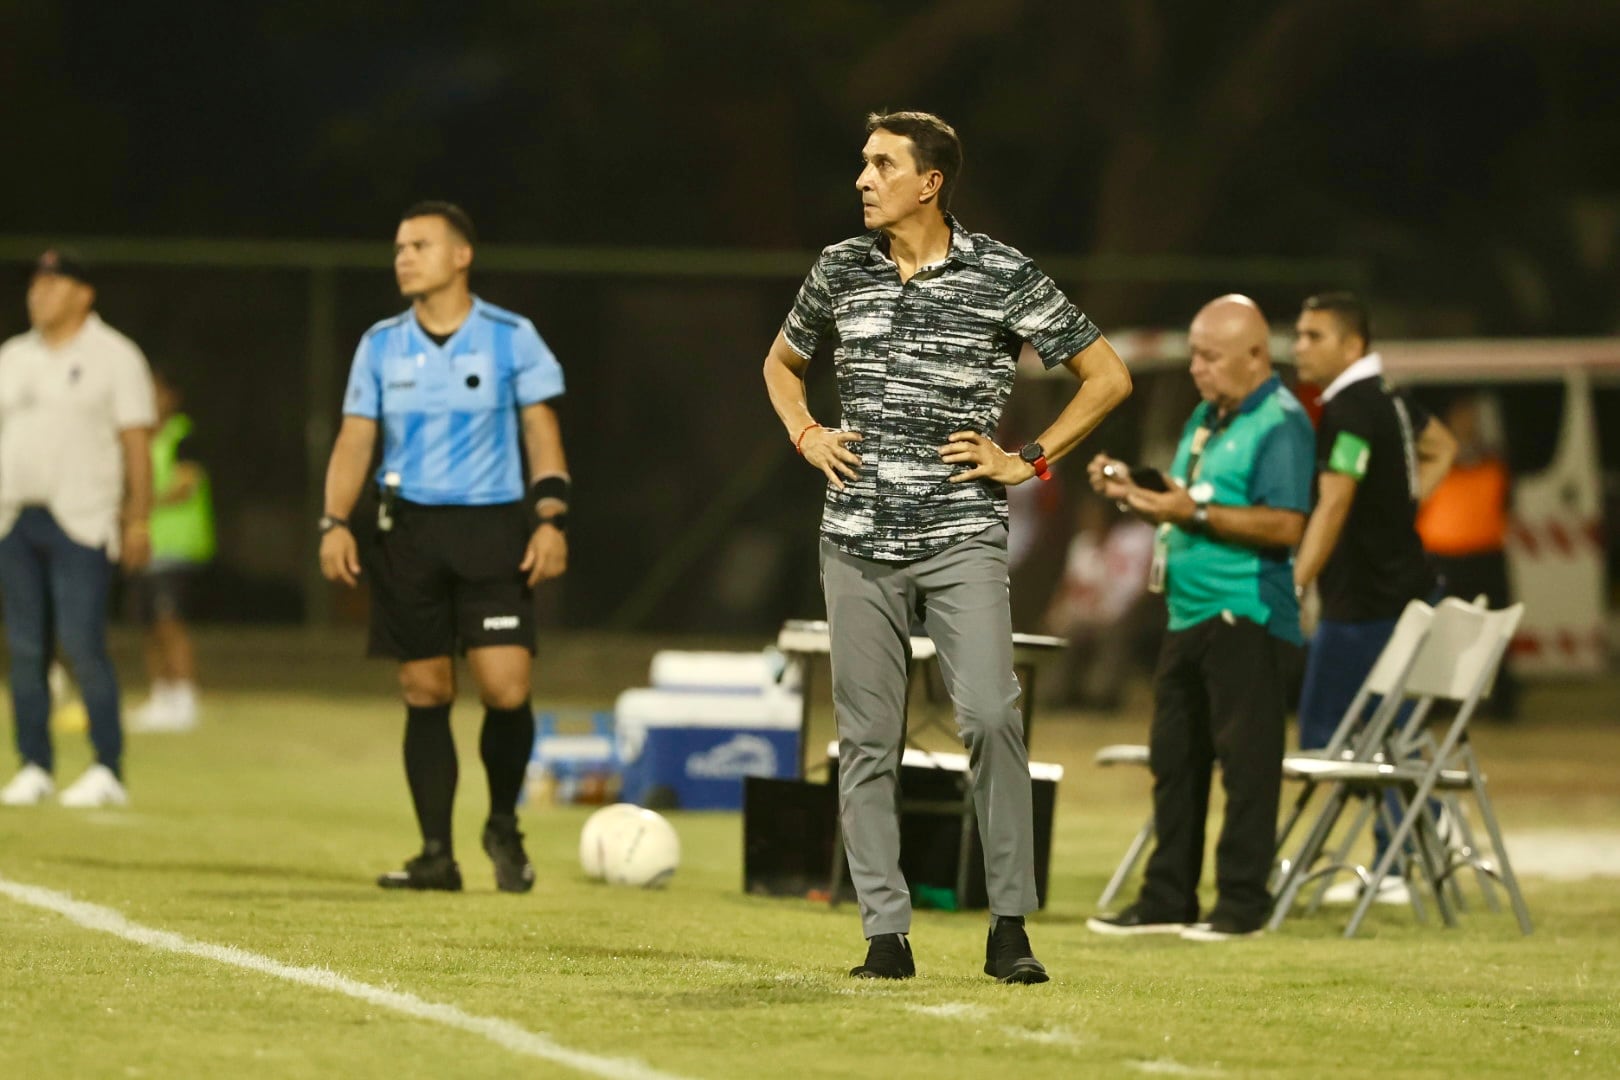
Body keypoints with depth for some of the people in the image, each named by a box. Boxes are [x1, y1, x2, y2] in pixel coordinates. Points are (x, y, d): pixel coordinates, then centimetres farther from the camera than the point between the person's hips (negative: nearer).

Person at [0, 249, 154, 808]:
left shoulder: (114, 357, 1)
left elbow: (136, 444, -3)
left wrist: (137, 520, -10)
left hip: (81, 523, -5)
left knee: (83, 644, -13)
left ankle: (108, 771, -8)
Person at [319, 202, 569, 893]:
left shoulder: (511, 338, 2)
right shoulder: (381, 345, 9)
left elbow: (540, 430, 3)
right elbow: (355, 438, 8)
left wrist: (550, 518, -7)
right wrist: (335, 522, -4)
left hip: (493, 526, -3)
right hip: (408, 528, 3)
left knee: (505, 688, -12)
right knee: (425, 693, 2)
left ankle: (504, 828, 12)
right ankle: (436, 854, 7)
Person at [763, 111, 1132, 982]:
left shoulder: (1003, 277, -2)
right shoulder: (840, 271, 9)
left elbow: (1107, 377, 5)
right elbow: (781, 364, 28)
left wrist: (1030, 460, 0)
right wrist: (806, 437, 10)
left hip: (962, 534, -3)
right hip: (858, 540, 3)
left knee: (990, 716, -16)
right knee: (867, 738, 1)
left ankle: (1009, 925, -8)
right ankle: (885, 933, 6)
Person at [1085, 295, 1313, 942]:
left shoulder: (1280, 423, -11)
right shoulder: (1206, 418, 18)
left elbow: (1285, 525, -21)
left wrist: (1194, 512, -23)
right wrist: (1133, 492, 8)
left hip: (1245, 615, -10)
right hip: (1189, 614, 10)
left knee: (1245, 760, -5)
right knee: (1174, 758, 11)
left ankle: (1243, 904, -2)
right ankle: (1167, 899, 17)